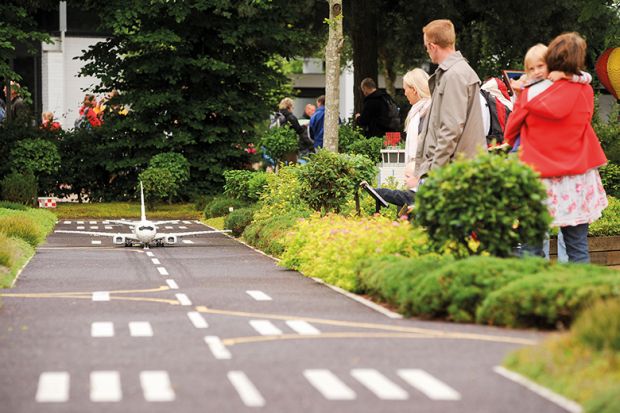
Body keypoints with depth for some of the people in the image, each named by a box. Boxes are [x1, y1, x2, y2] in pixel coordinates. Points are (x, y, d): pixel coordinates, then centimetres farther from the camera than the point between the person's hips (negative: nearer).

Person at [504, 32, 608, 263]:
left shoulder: (530, 95, -6)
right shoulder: (585, 92, -2)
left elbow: (510, 133, 8)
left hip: (537, 180, -2)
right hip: (577, 183, 2)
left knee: (532, 247, 3)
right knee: (578, 250, 5)